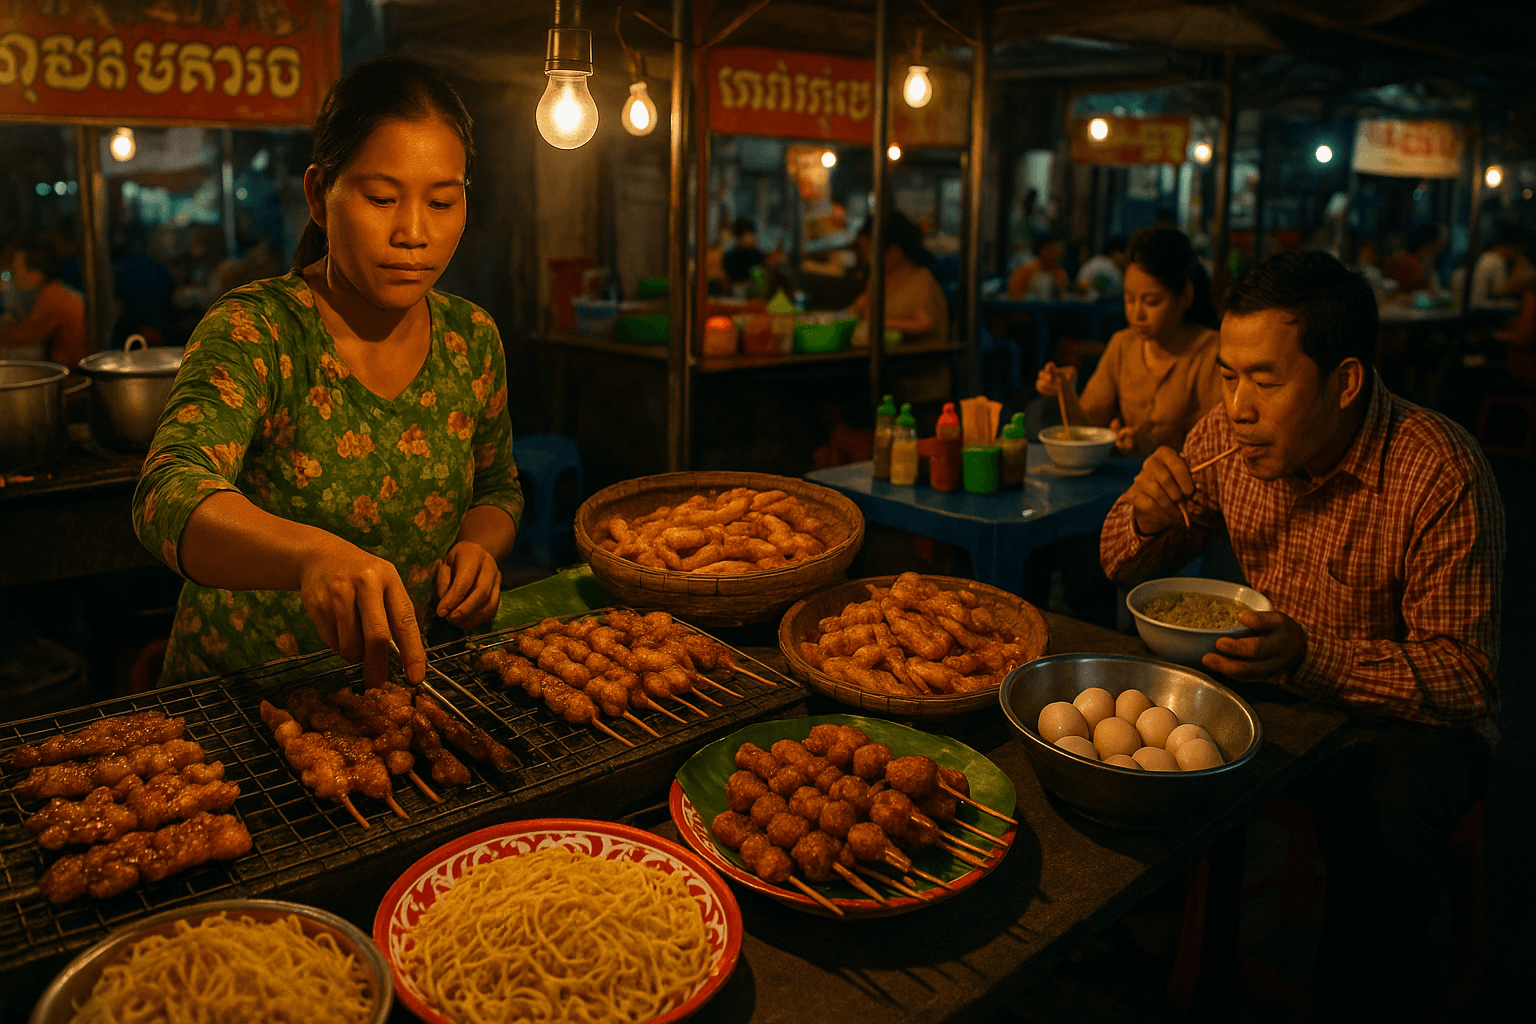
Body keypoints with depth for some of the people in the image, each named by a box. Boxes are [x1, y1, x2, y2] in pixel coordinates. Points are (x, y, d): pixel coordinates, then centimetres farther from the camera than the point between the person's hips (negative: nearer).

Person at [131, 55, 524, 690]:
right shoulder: (253, 332, -13)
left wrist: (479, 545, -7)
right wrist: (313, 554, -48)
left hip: (407, 682, 3)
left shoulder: (473, 339, 1)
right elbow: (169, 496, -29)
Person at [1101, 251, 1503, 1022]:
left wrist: (1310, 657, -34)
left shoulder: (1443, 475, -22)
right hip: (1270, 687, 5)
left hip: (1404, 718, -4)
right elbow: (1126, 569, 2)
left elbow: (1465, 676, -18)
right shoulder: (1229, 435, -8)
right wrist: (1145, 517, -21)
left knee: (1381, 849, -33)